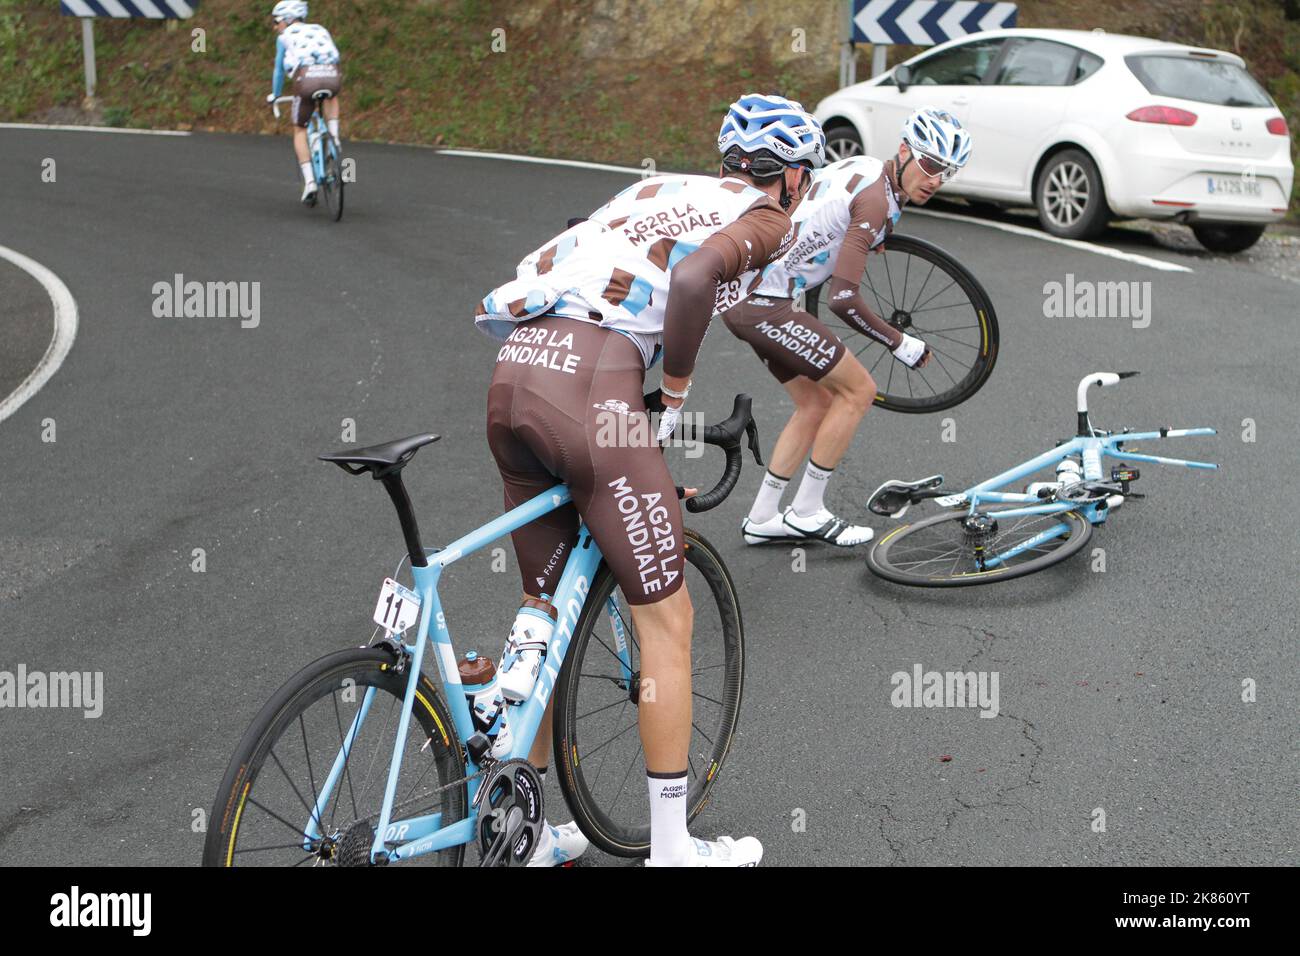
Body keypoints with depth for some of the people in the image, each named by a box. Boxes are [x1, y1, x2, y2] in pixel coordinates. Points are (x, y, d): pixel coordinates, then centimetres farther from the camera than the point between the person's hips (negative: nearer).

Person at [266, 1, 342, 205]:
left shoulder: (284, 37, 22)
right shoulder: (320, 30, 33)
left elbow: (279, 70, 29)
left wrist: (275, 95, 46)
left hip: (306, 79, -3)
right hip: (332, 77, 3)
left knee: (300, 131, 19)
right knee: (330, 97, 41)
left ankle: (309, 182, 6)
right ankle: (334, 139, 19)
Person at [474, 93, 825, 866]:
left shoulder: (661, 188, 30)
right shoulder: (769, 220, 8)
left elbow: (549, 261, 28)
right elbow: (694, 276, -14)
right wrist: (678, 384, -1)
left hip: (513, 372, 8)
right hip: (590, 387, -8)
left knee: (546, 605, 19)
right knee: (666, 619, 6)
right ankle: (672, 847, 15)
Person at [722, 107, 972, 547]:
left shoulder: (861, 165, 11)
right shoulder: (876, 199, -18)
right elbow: (842, 299, -21)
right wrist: (899, 343, -10)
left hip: (739, 288, 10)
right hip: (765, 302, -10)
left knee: (817, 403, 16)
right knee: (858, 390, -1)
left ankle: (762, 519, 20)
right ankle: (806, 513, 7)